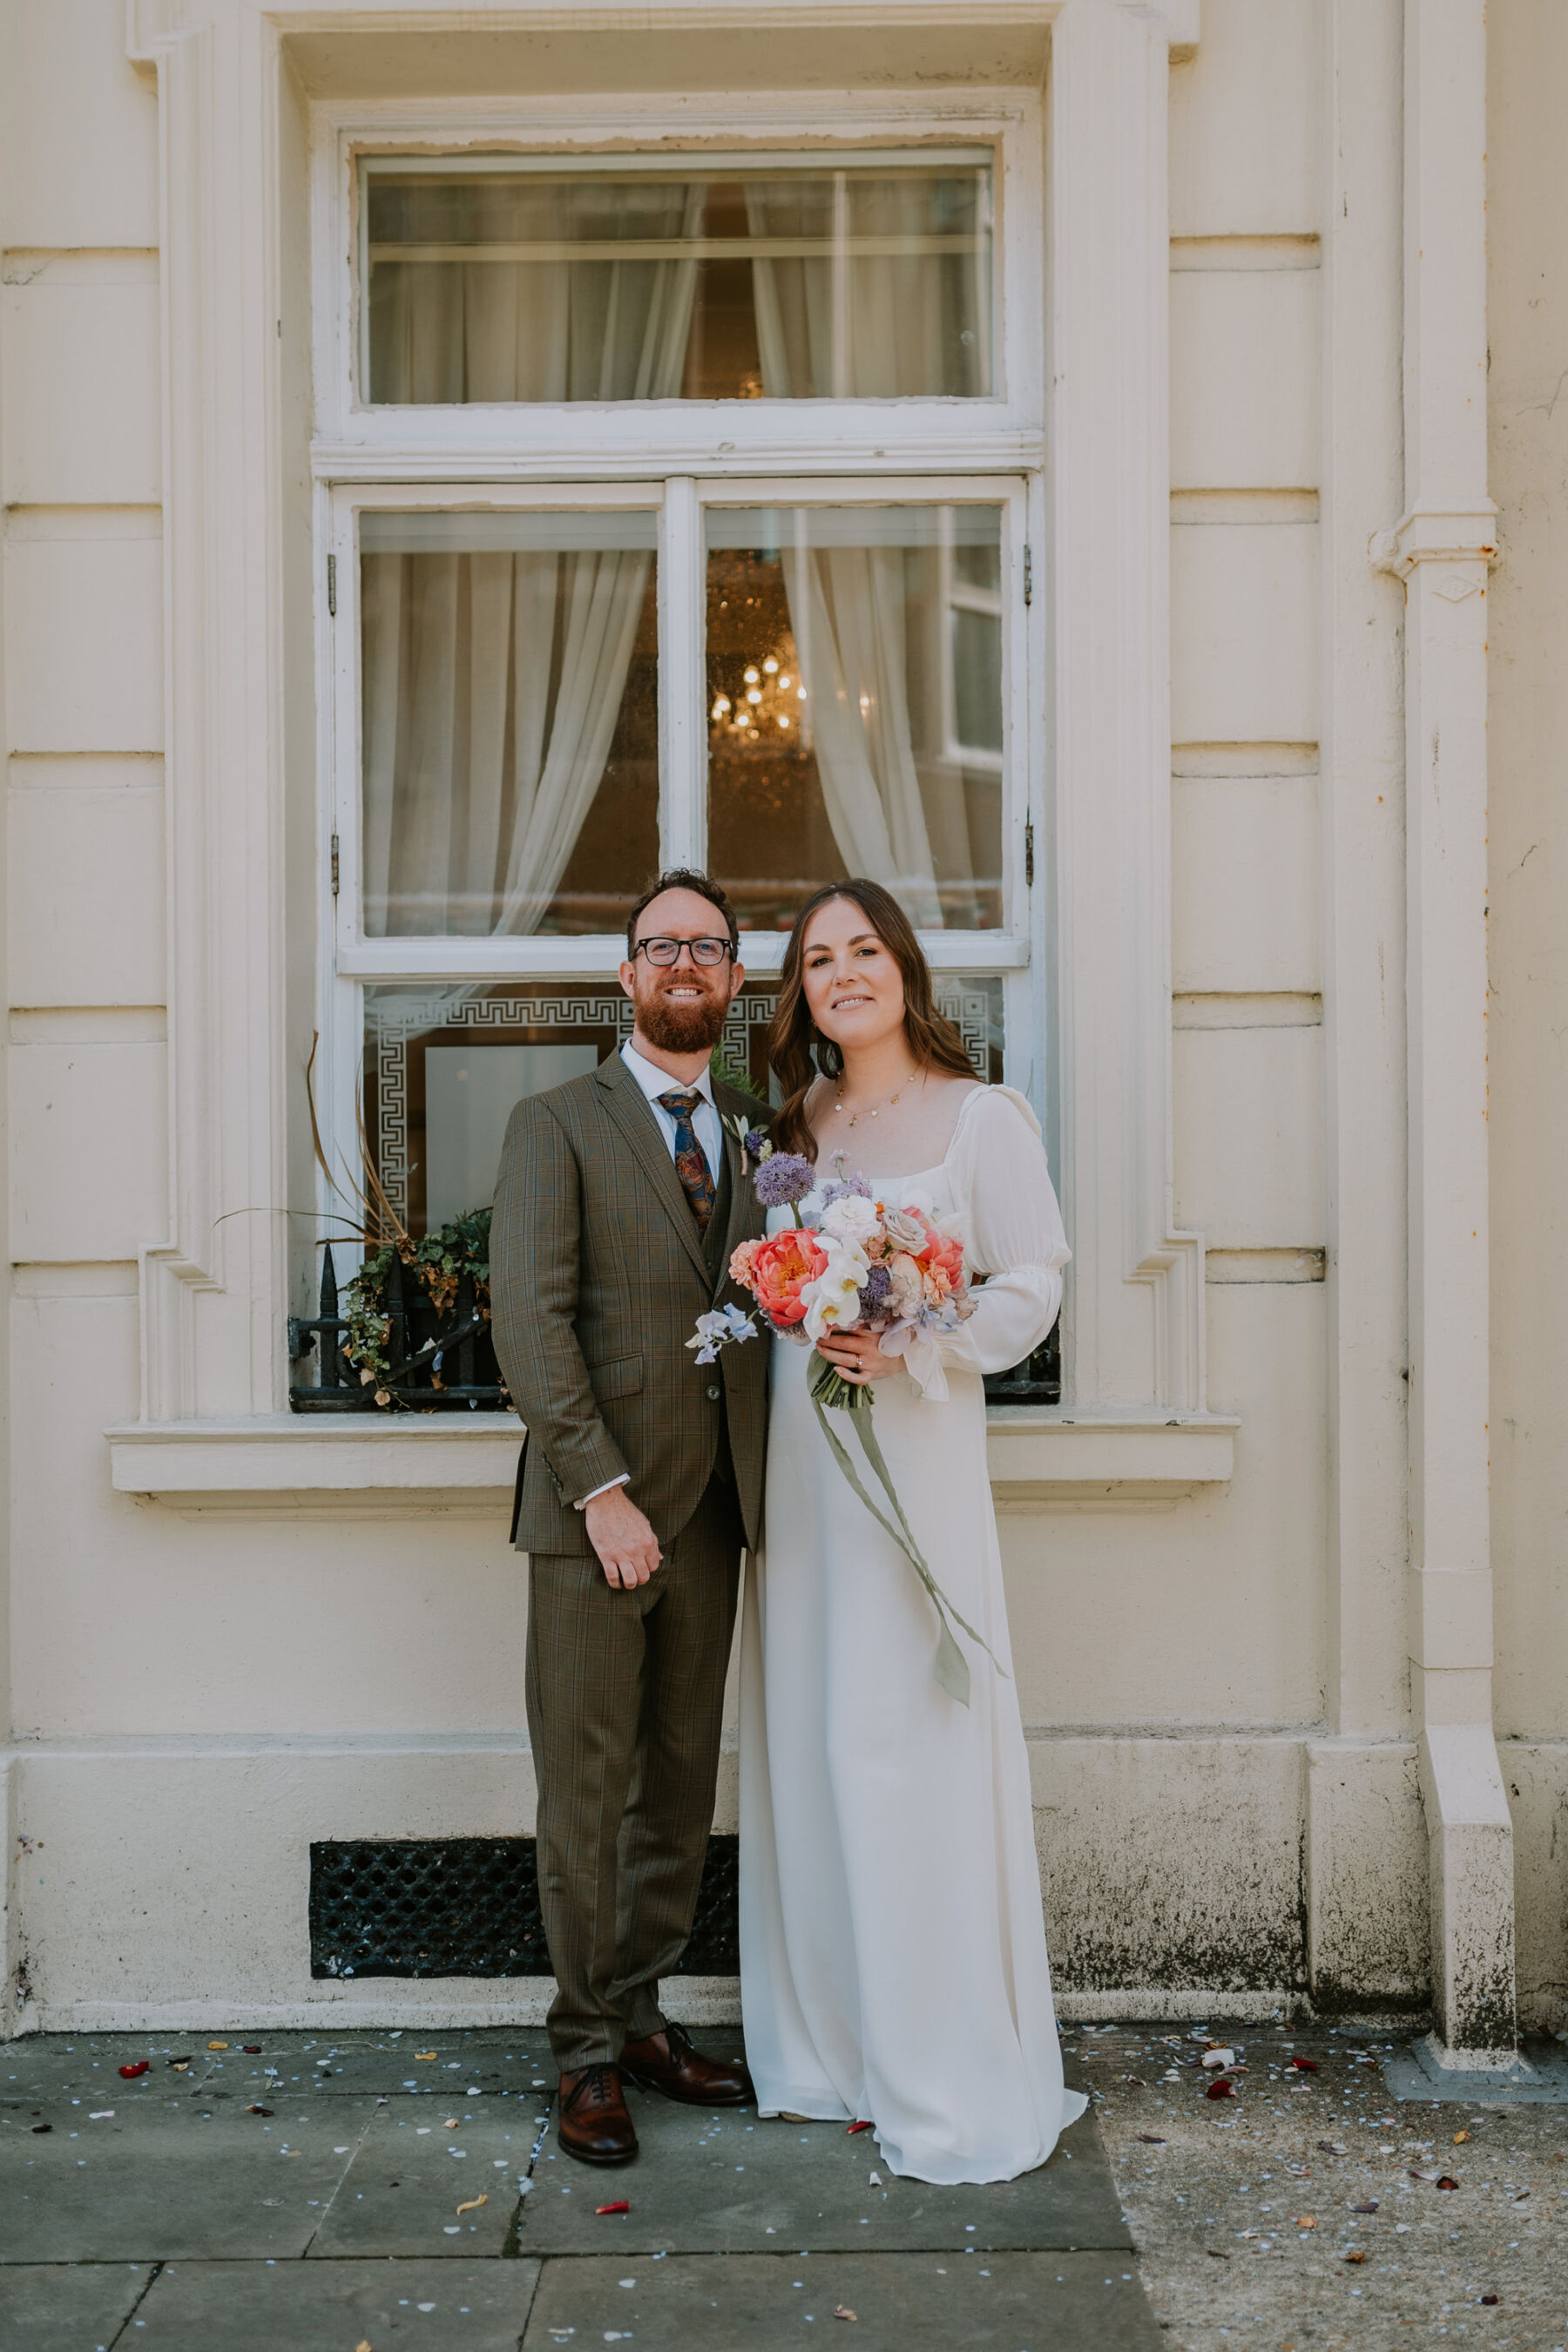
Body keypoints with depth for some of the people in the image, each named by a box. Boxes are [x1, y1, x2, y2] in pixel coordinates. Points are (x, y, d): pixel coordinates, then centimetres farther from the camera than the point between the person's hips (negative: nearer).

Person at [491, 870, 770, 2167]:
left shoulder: (761, 1131, 15)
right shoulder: (557, 1123, 0)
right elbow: (529, 1319, -10)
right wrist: (603, 1491, -16)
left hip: (713, 1511, 5)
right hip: (593, 1508, -5)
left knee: (682, 1783, 12)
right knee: (586, 1786, 2)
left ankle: (640, 2013, 27)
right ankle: (589, 2052, 16)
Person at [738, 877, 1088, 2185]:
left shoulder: (980, 1119, -2)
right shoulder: (794, 1126, 14)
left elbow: (1033, 1287, -6)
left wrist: (912, 1343, -19)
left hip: (915, 1451, -5)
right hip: (796, 1455, 6)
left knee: (908, 1744, -4)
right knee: (806, 1743, 9)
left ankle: (950, 2079, 10)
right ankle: (827, 2043, 24)